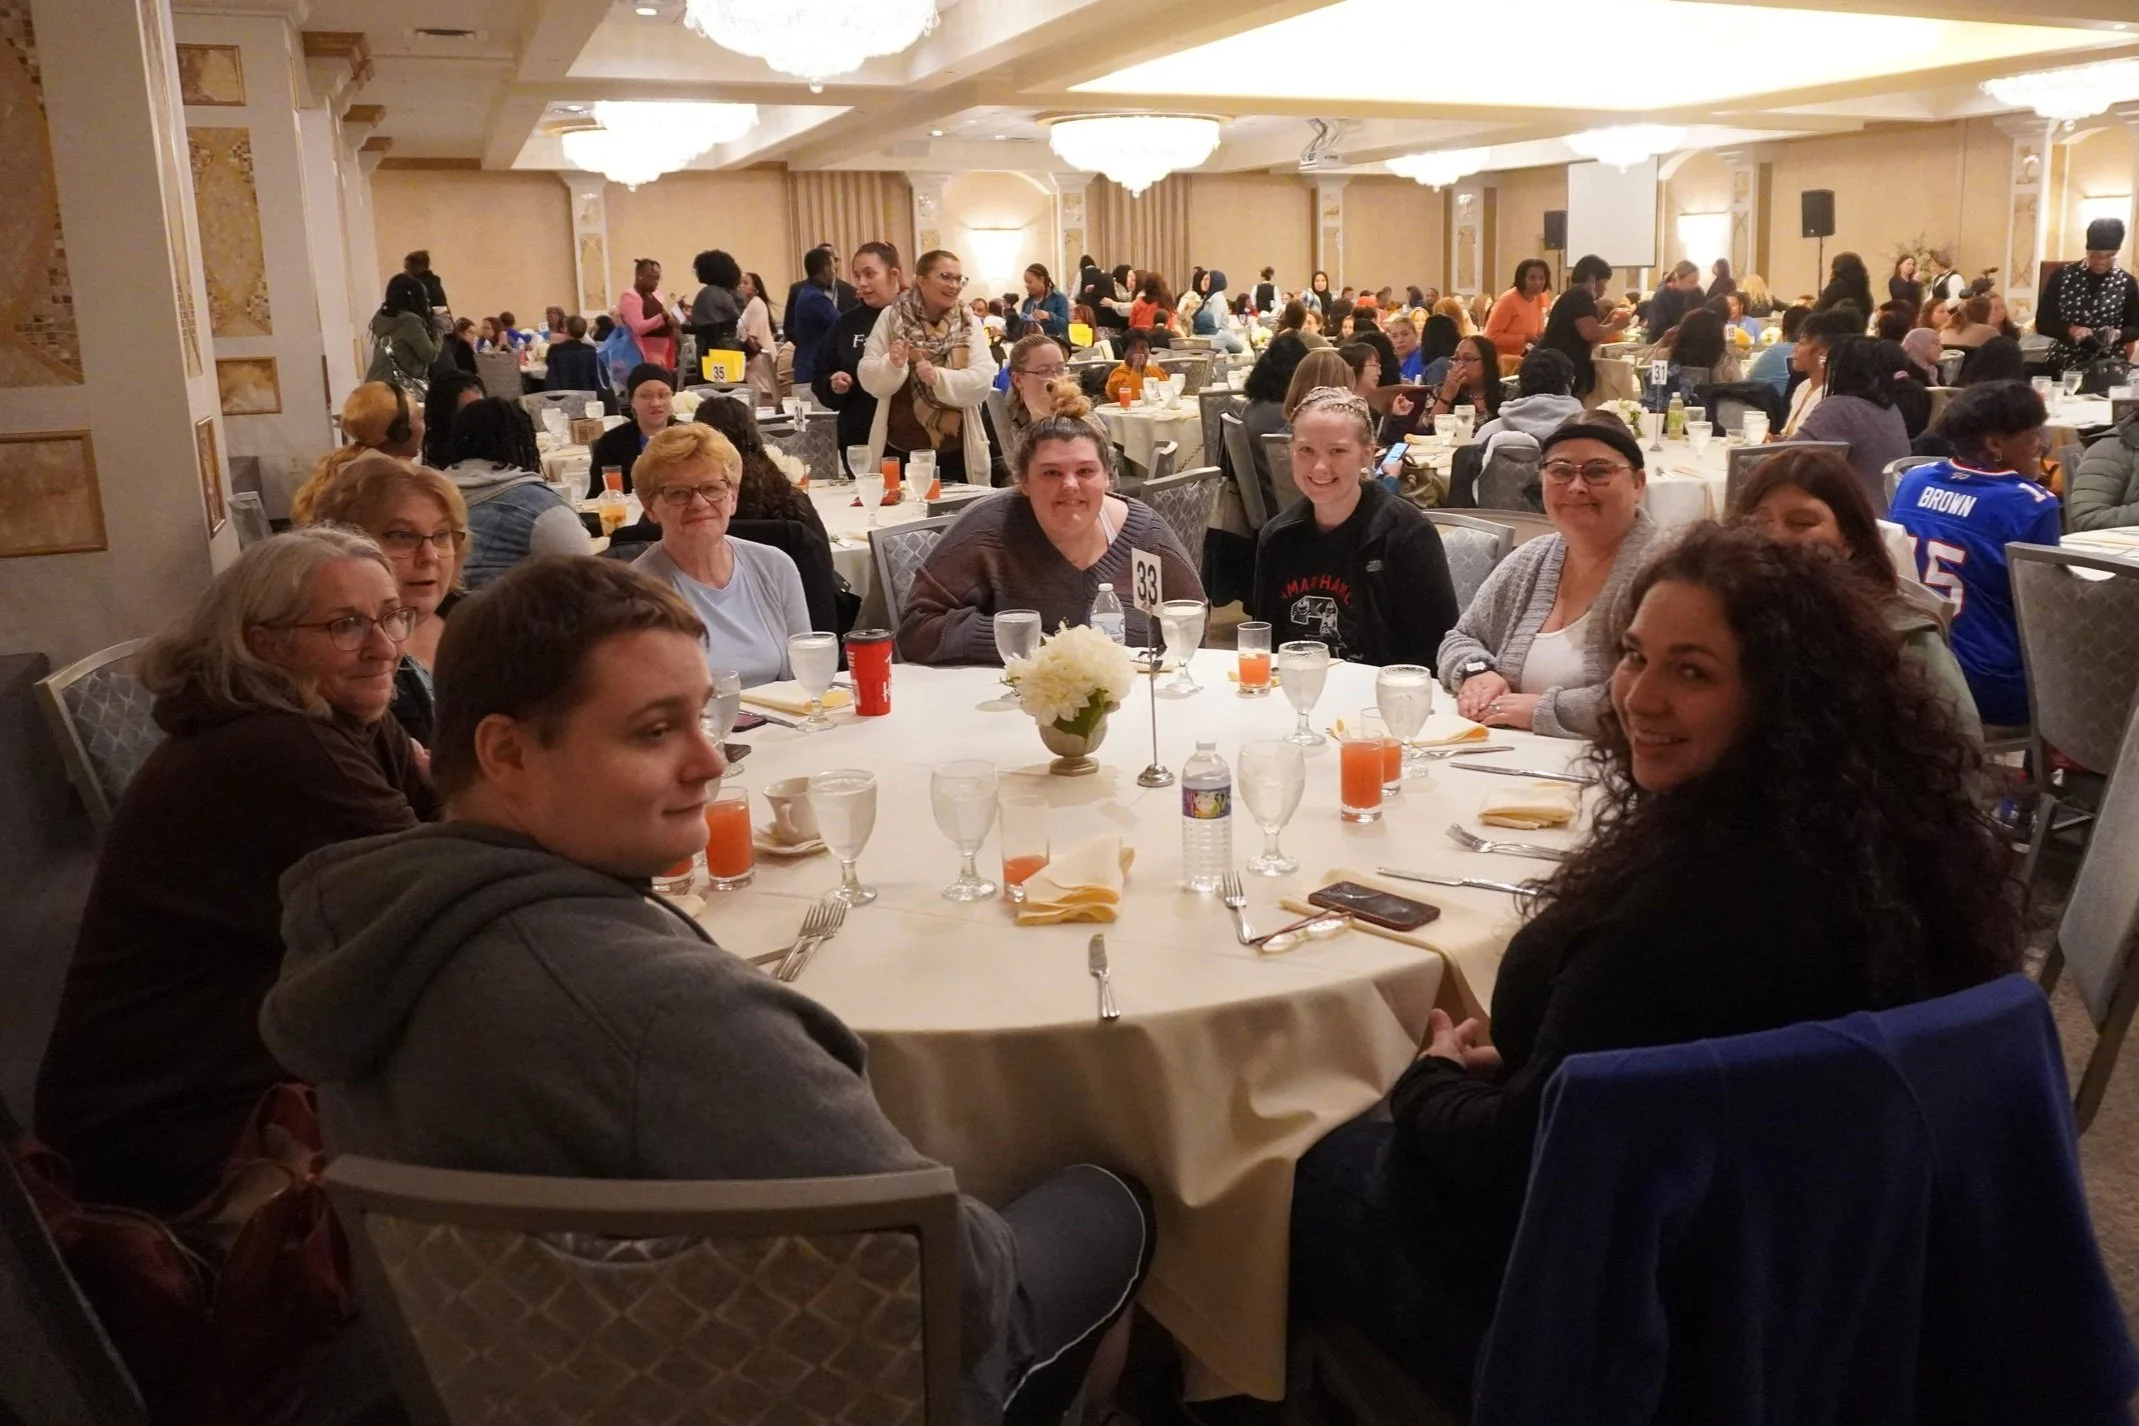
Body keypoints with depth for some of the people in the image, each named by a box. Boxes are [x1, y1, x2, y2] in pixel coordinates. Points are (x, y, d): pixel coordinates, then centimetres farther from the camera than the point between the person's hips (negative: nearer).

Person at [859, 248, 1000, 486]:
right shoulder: (891, 318, 2)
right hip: (899, 449, -1)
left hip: (955, 451, 1)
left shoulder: (969, 324, 4)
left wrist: (939, 377, -24)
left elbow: (983, 381, -9)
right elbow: (870, 380, -1)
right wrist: (893, 366, -22)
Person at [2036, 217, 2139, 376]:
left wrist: (2118, 334, -15)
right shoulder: (2062, 276, -3)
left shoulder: (2126, 283, 0)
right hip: (2064, 365, 0)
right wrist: (2069, 330, -20)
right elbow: (2042, 323, -2)